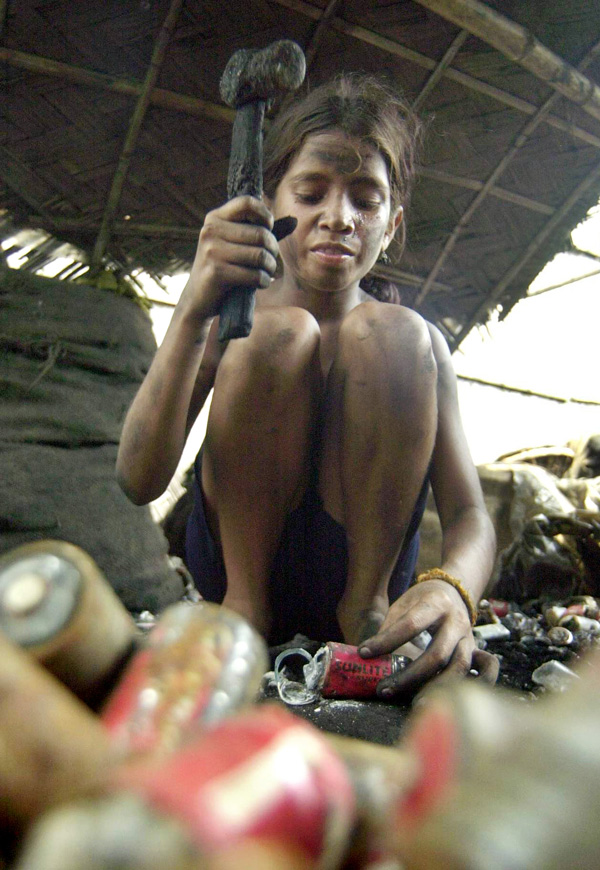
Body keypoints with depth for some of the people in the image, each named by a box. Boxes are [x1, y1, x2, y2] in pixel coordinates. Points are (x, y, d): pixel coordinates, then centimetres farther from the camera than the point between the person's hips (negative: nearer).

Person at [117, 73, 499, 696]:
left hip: (356, 566, 1)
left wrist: (451, 590, -32)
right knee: (280, 333, -22)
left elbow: (469, 515, -7)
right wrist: (194, 311, -29)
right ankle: (245, 605, -12)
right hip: (234, 563, 0)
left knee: (394, 334, -19)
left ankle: (367, 604, -12)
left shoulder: (419, 345, 1)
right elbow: (139, 481, -15)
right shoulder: (230, 318, -1)